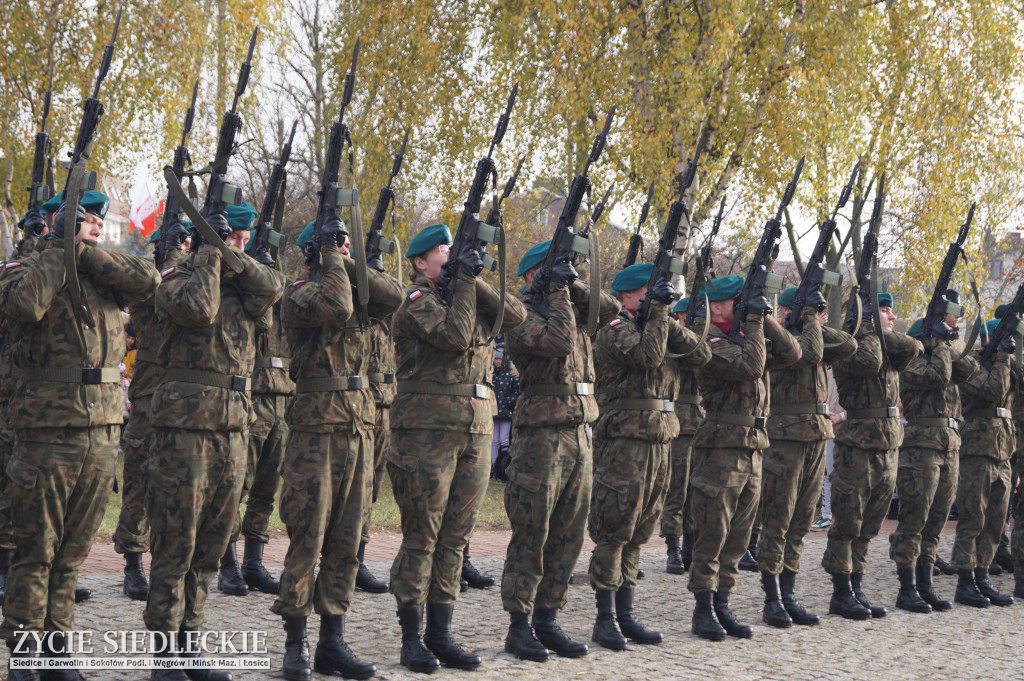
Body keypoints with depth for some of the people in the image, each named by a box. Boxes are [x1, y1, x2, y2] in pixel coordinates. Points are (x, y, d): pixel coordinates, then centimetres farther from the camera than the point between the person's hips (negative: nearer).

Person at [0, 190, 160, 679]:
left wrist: (85, 250, -6)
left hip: (103, 436, 5)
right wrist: (60, 247, -13)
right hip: (48, 434, -5)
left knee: (72, 552, 10)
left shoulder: (104, 274, 13)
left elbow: (147, 281, -6)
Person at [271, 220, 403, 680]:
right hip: (317, 429, -7)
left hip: (360, 429, 7)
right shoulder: (300, 294, -5)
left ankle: (332, 642, 12)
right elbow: (336, 308, -24)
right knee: (307, 539, -4)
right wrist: (331, 260, -12)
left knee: (346, 541, 7)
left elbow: (393, 297, -2)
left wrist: (351, 263, -4)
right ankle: (296, 643, 4)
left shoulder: (355, 291, 15)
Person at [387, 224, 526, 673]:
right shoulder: (418, 300, -4)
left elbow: (515, 316, 3)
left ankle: (440, 635, 13)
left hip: (477, 432, 7)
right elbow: (455, 336, -18)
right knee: (421, 536, -3)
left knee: (455, 537, 8)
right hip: (428, 430, -7)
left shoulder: (469, 298, 17)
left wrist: (475, 281, -4)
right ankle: (412, 639, 2)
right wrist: (463, 282, -11)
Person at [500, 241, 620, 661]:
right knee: (531, 536, -4)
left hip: (580, 435, 8)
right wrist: (558, 291, -13)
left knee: (568, 536, 9)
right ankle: (519, 627, 2)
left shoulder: (571, 309, 16)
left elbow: (611, 309, 9)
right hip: (542, 436, -8)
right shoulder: (521, 316, -8)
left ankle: (547, 620, 16)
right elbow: (561, 341, -23)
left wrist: (573, 286, 1)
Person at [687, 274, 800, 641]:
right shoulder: (710, 341, -11)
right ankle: (704, 610, 4)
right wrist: (754, 322, -16)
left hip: (752, 450, 8)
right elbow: (749, 366, -24)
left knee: (737, 536, 10)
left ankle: (722, 606, 17)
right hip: (719, 449, -8)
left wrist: (767, 320, -1)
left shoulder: (747, 336, 16)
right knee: (712, 535, -4)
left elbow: (791, 354, 8)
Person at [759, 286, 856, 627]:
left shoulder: (813, 340, 16)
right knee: (777, 522, -3)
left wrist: (819, 325, 1)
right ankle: (773, 600, 3)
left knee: (800, 523, 10)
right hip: (785, 441, -8)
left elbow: (849, 345, 6)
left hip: (817, 439, 8)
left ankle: (789, 596, 15)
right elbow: (810, 353, -24)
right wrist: (810, 316, -12)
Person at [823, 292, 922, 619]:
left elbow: (913, 347, -4)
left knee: (867, 529, 11)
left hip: (888, 449, 8)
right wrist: (869, 331, -11)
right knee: (847, 525, -3)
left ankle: (856, 590, 17)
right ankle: (841, 595, 2)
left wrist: (882, 332, -7)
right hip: (858, 448, -7)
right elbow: (868, 362, -27)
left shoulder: (889, 349, 15)